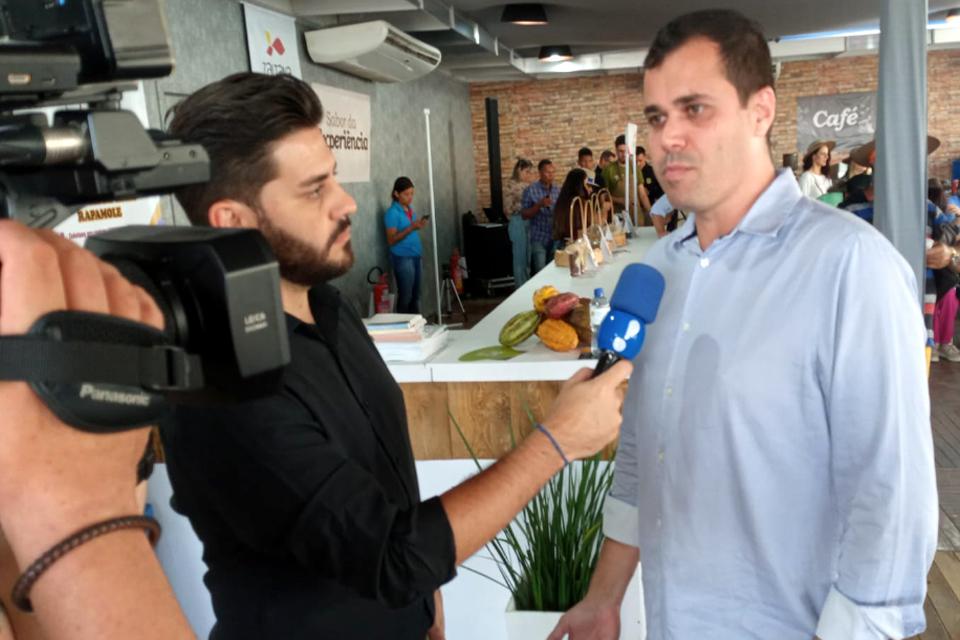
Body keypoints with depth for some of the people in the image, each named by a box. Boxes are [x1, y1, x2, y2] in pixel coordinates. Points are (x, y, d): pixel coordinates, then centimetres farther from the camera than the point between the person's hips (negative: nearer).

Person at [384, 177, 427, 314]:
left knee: (415, 294, 12)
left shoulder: (410, 209, 11)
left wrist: (419, 225, 5)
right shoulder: (392, 213, -13)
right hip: (403, 258, -8)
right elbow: (391, 240, -17)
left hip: (416, 256, 8)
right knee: (405, 296, -3)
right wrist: (411, 228, -23)